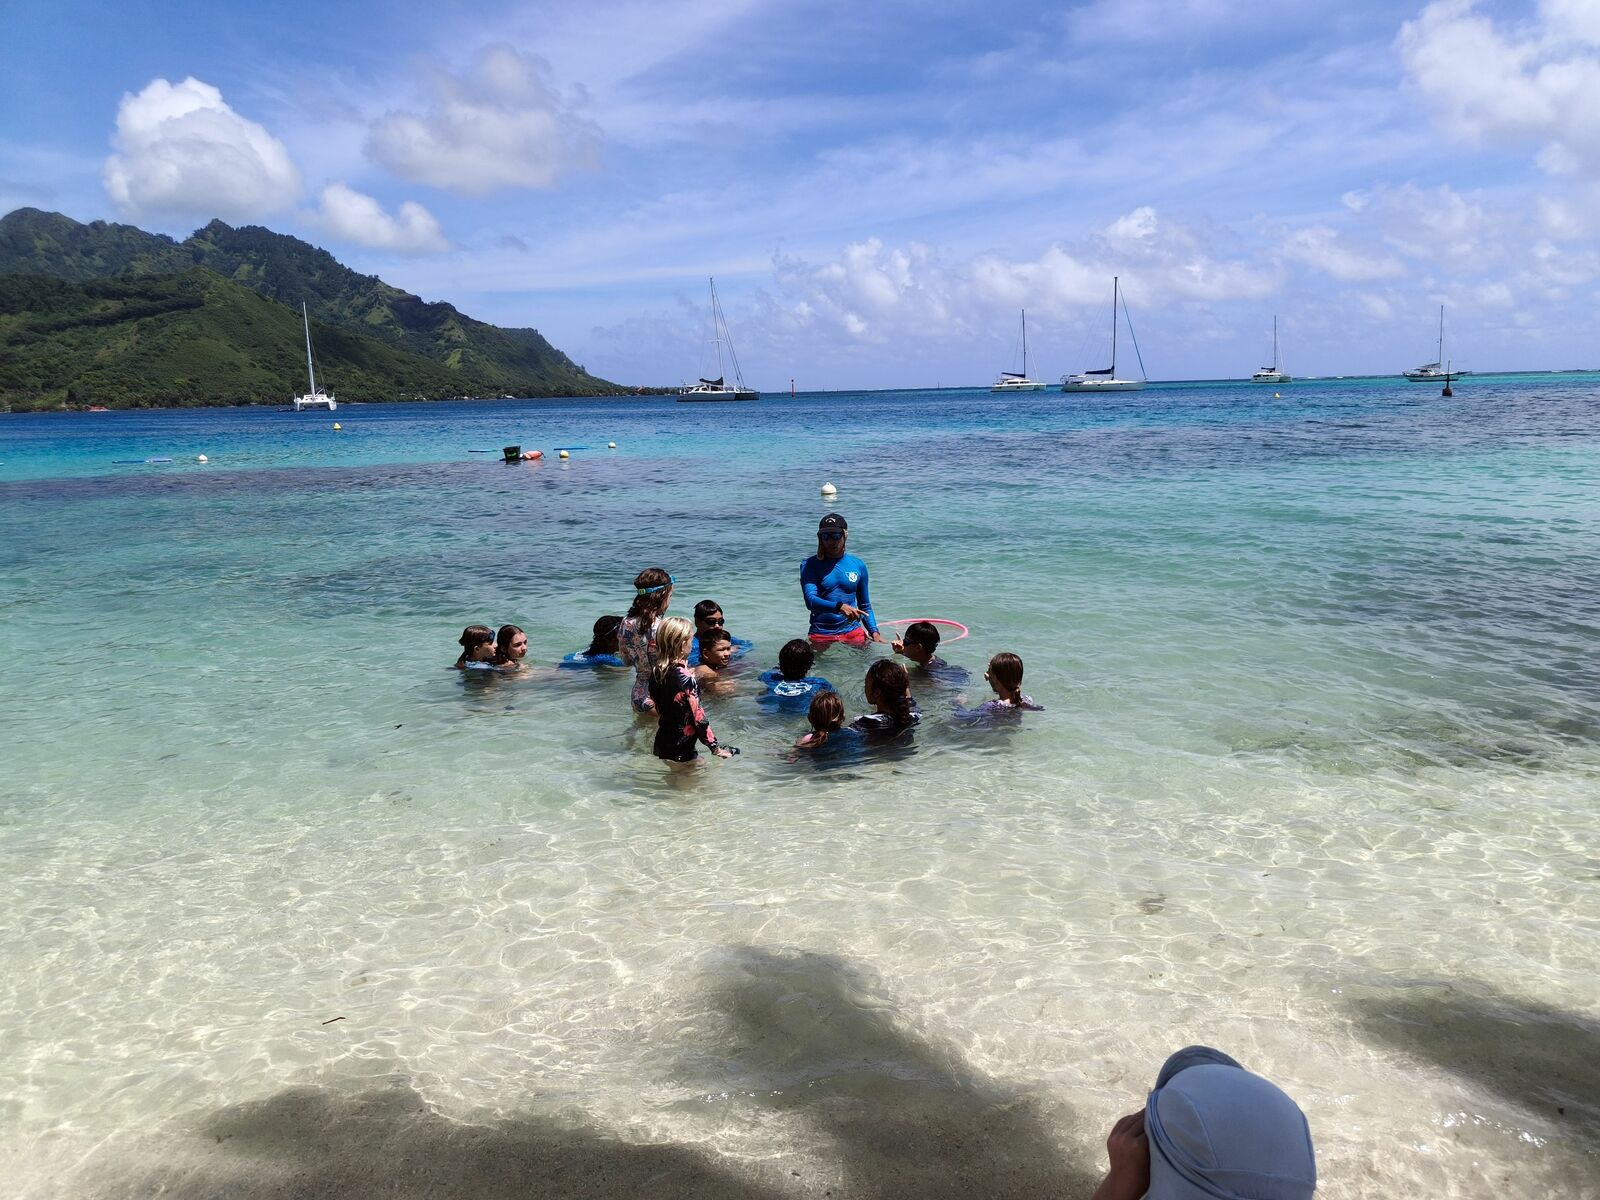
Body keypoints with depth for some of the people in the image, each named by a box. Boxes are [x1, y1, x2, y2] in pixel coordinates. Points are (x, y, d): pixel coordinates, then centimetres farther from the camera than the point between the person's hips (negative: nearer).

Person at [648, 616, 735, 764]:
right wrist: (715, 748, -11)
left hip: (661, 745, 8)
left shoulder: (656, 672, -2)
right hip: (681, 750, -8)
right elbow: (698, 717, -21)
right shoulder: (685, 679, -25)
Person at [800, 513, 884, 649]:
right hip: (822, 635, -2)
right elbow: (810, 601, -18)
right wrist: (840, 607, -34)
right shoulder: (810, 566, -3)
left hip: (853, 632, 2)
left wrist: (874, 632, -1)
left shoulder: (858, 565, 8)